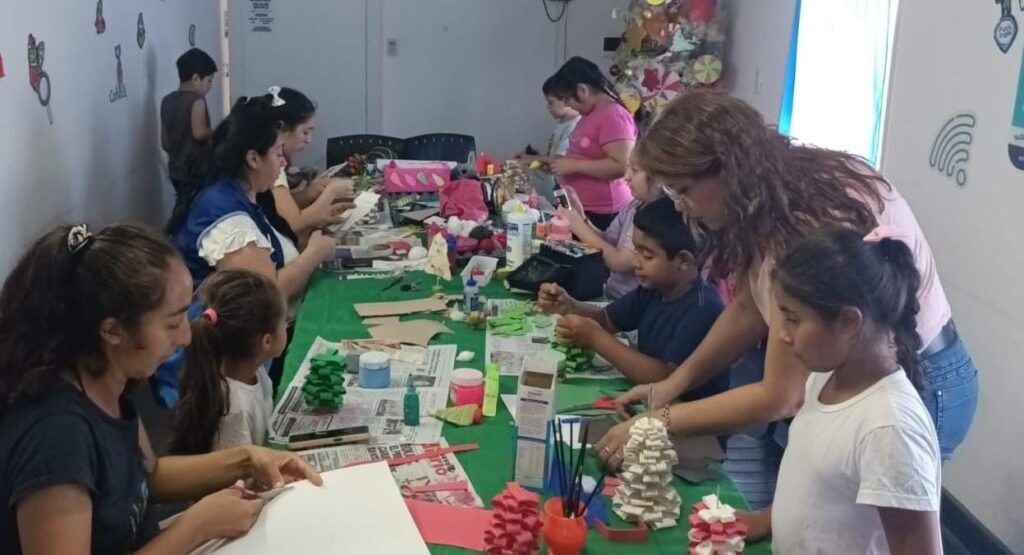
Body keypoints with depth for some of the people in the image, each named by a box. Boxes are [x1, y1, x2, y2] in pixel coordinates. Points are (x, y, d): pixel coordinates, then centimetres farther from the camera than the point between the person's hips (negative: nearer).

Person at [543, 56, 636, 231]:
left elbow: (620, 166, -25)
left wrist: (574, 165, -20)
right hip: (582, 209, 9)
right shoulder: (590, 115, 12)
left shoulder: (614, 116, -17)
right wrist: (563, 161, 10)